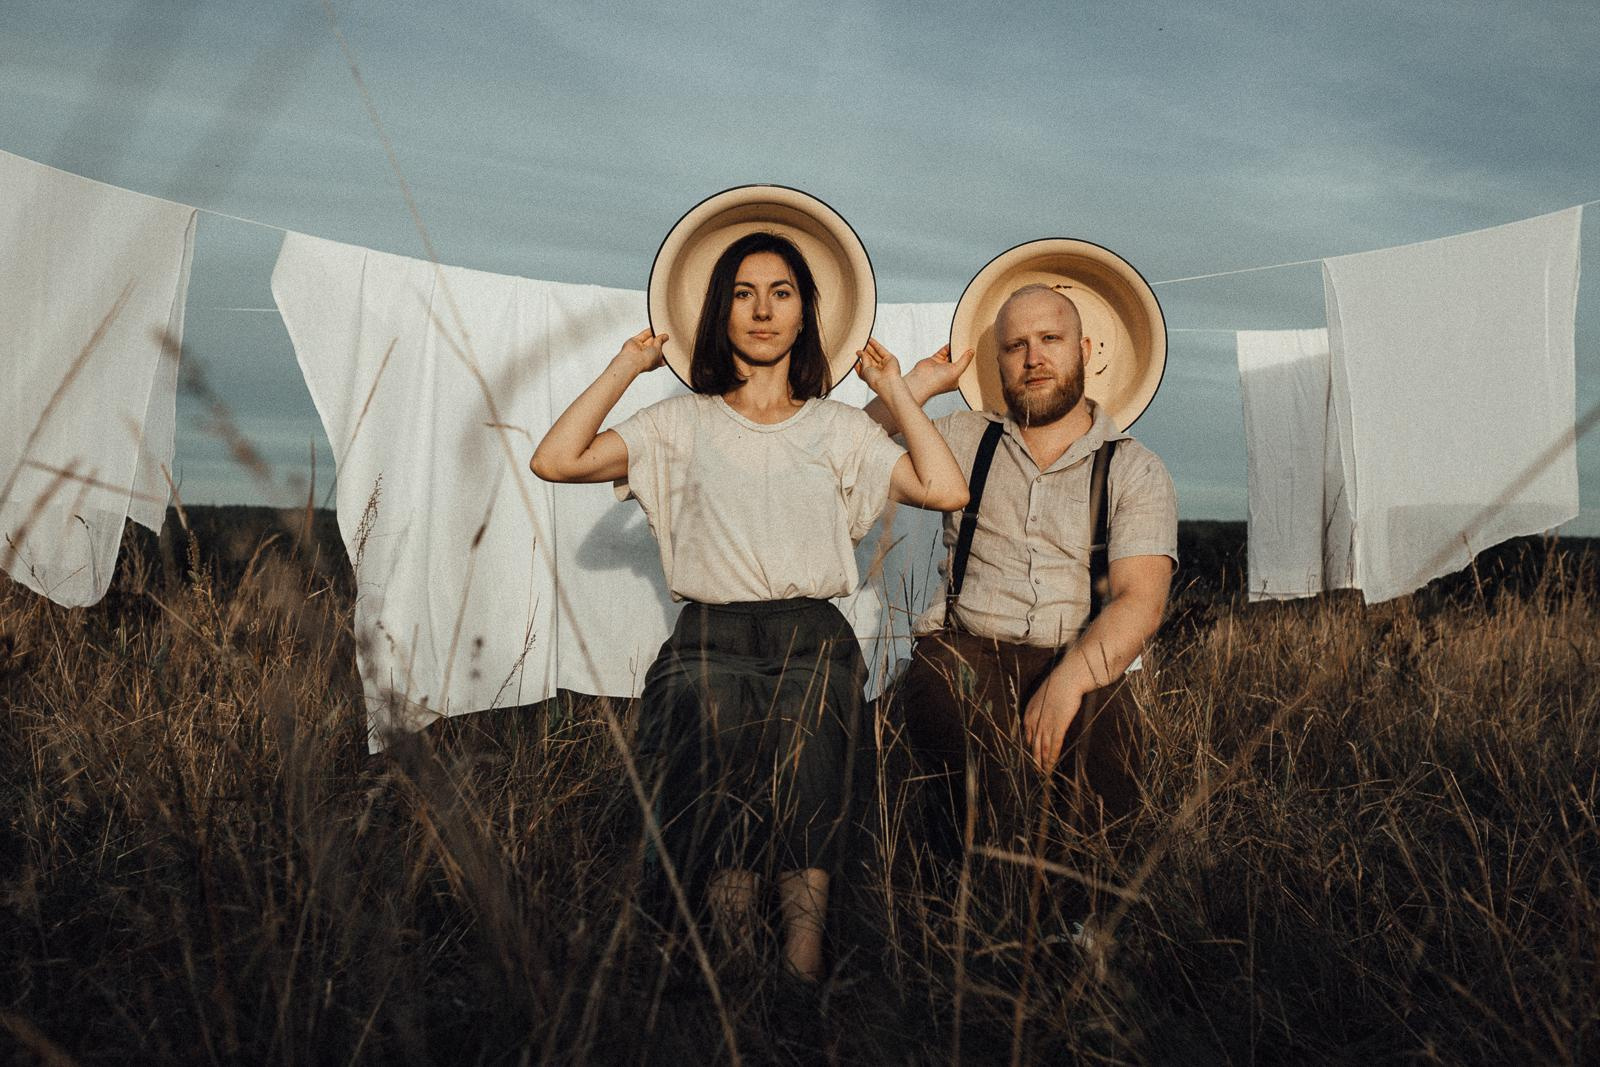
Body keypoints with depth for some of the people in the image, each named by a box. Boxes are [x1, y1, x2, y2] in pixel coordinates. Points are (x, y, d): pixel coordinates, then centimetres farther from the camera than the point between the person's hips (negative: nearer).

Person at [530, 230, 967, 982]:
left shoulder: (839, 428, 18)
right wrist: (627, 366, 10)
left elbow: (945, 489, 2)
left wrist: (893, 389, 11)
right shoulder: (683, 422, 15)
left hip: (814, 643, 1)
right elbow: (556, 460, 2)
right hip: (711, 644, 0)